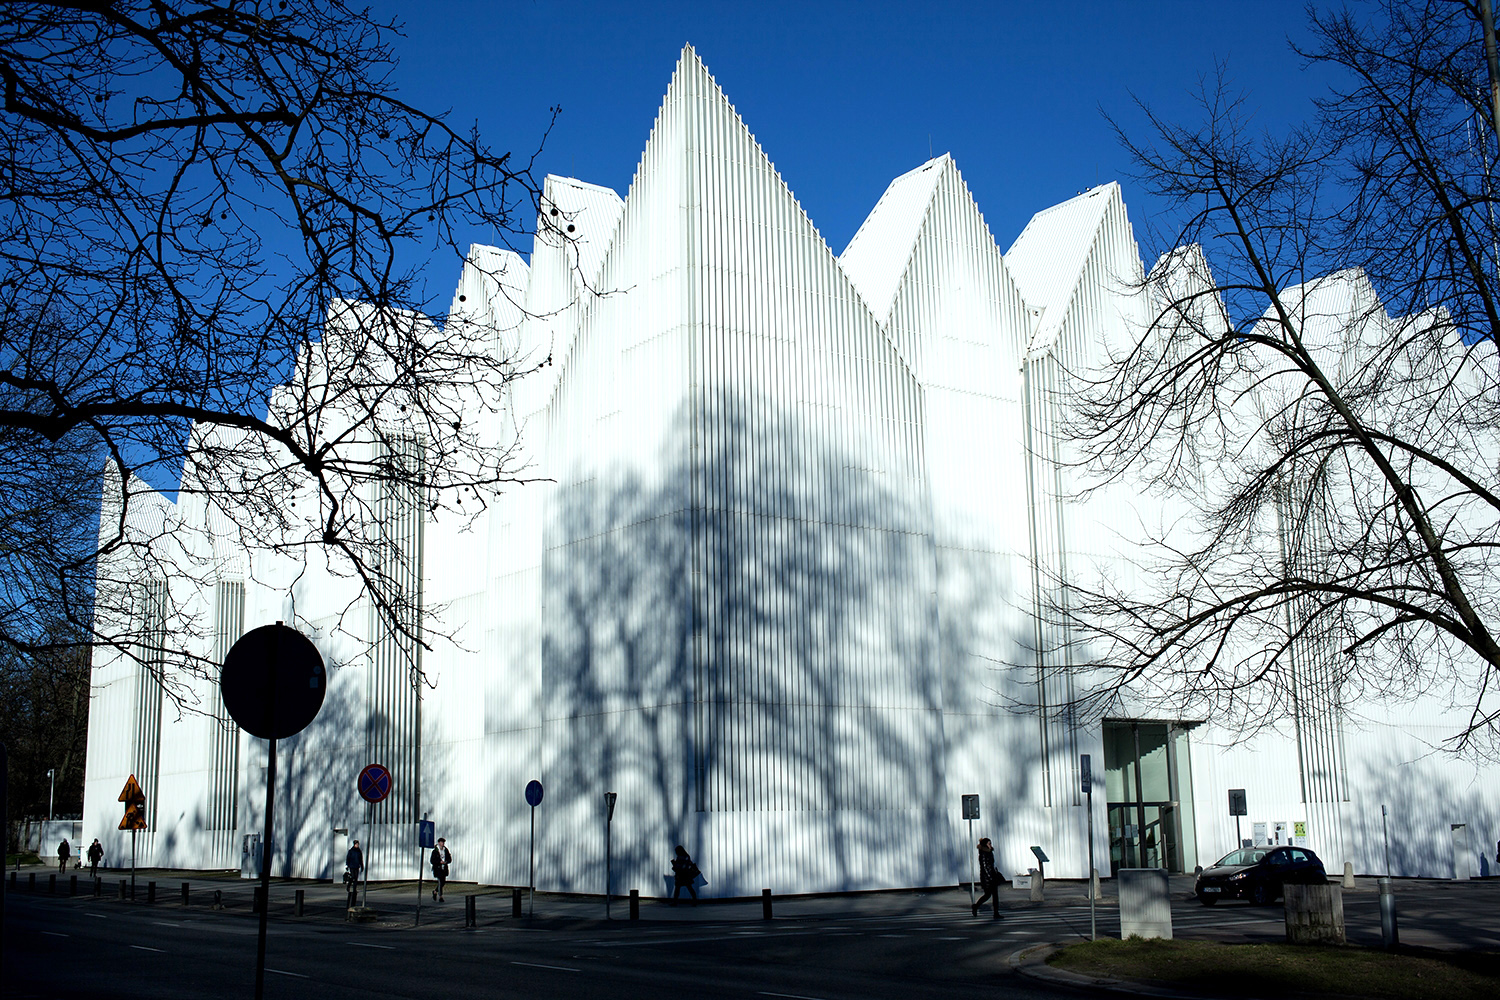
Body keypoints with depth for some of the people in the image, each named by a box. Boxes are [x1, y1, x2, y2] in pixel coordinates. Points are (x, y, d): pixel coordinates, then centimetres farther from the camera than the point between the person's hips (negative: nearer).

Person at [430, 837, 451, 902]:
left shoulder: (446, 850, 8)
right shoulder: (435, 851, -5)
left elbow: (450, 859, 11)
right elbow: (432, 861, -9)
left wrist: (446, 862, -10)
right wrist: (440, 862, -19)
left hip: (444, 869, 5)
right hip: (438, 868, -5)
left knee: (443, 882, 7)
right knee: (440, 882, -10)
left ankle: (435, 891, 32)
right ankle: (440, 897, -3)